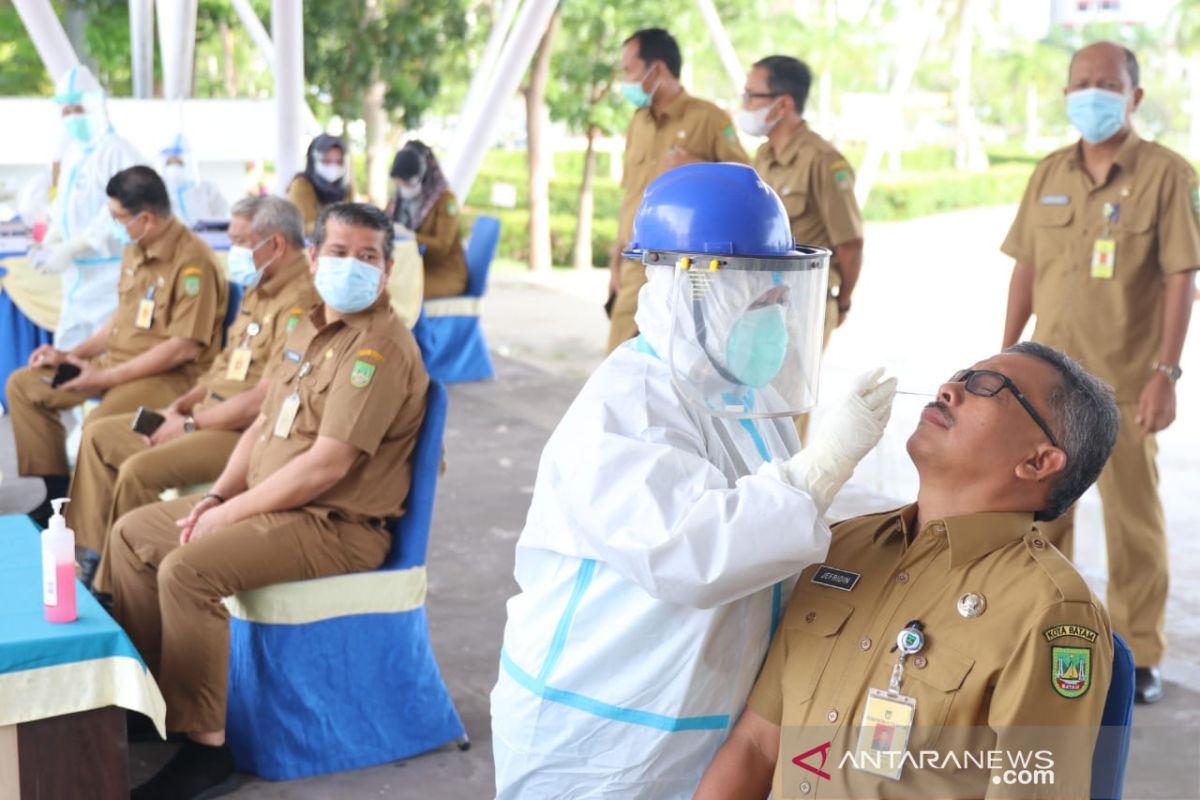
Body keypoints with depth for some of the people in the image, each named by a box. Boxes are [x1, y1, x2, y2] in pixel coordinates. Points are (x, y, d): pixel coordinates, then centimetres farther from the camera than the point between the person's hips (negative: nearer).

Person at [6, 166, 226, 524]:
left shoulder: (193, 261, -19)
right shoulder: (135, 251, 10)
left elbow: (185, 347, -23)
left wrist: (106, 377, -20)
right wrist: (71, 353, 9)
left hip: (172, 375, -10)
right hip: (119, 362, 10)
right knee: (23, 385, 6)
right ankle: (57, 492, 8)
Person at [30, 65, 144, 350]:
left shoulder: (118, 152, -14)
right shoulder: (72, 153, 14)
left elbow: (117, 216, -21)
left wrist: (70, 250, -21)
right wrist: (48, 243, 7)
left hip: (109, 276, -9)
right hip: (78, 276, 9)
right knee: (66, 352, 12)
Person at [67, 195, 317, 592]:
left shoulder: (302, 302, -20)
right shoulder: (259, 290, 14)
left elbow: (265, 399, -24)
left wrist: (190, 423, -14)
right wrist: (183, 403, 6)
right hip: (211, 415, 11)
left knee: (138, 470, -24)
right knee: (99, 435, 10)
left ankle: (113, 588, -6)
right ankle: (92, 556, 15)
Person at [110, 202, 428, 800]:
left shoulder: (381, 348, -19)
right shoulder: (311, 328, 12)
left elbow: (328, 464, -25)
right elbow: (264, 423, 17)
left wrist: (231, 511, -17)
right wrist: (218, 495, 2)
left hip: (338, 526, -10)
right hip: (271, 504, 10)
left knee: (187, 568, -28)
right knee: (132, 533, 12)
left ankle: (205, 744, -16)